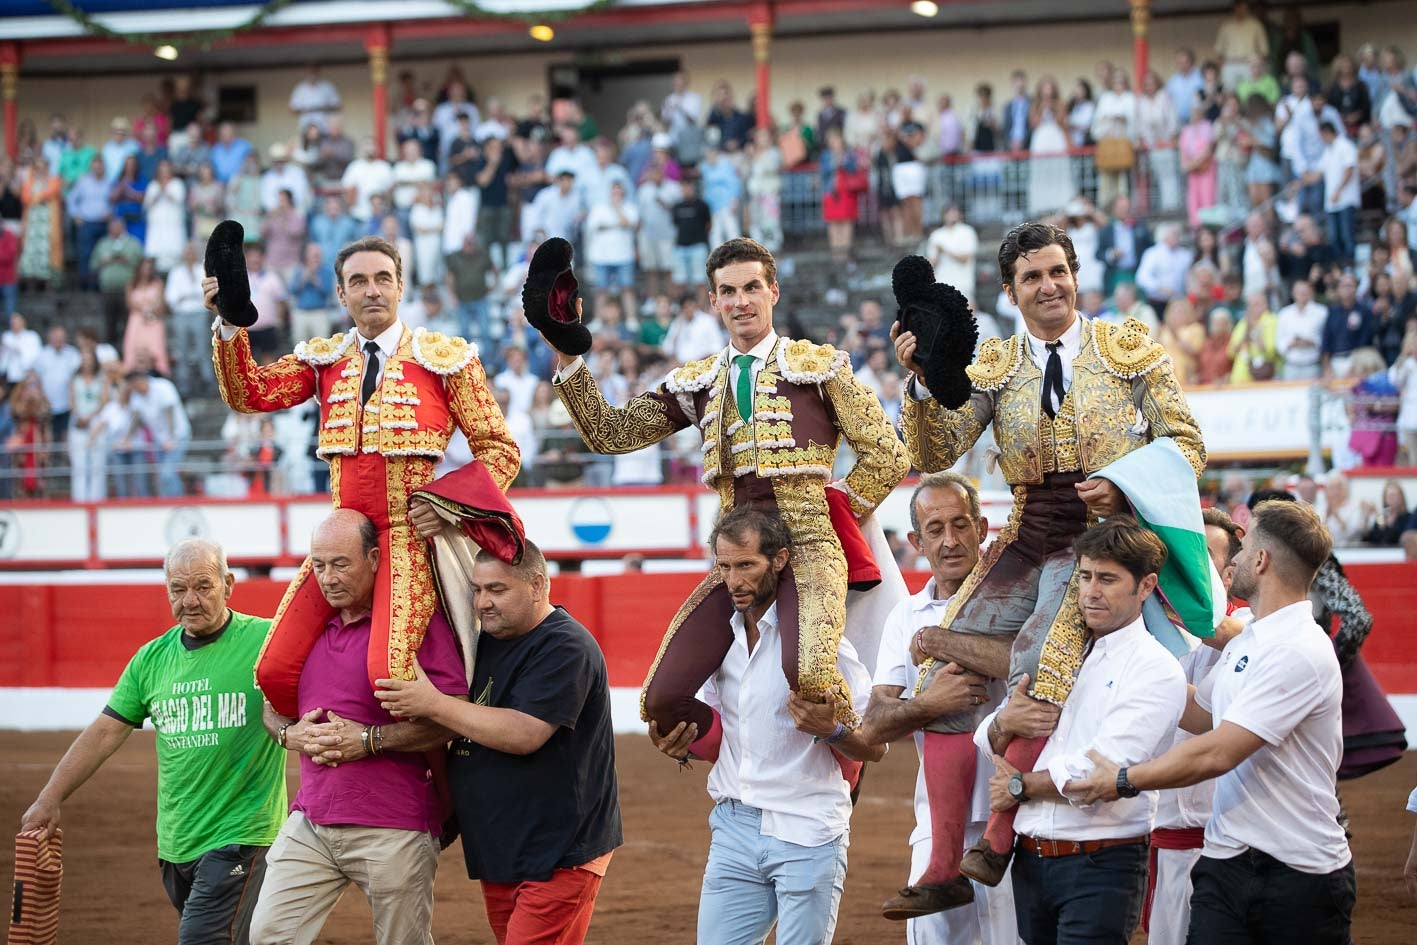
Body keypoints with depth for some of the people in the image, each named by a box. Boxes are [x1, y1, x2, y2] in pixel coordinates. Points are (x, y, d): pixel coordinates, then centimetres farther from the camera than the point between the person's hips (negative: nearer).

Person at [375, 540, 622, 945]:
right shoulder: (483, 642, 15)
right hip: (498, 852, 9)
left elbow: (525, 734, -24)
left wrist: (433, 704, -20)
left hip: (559, 853, -9)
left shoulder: (566, 647, -13)